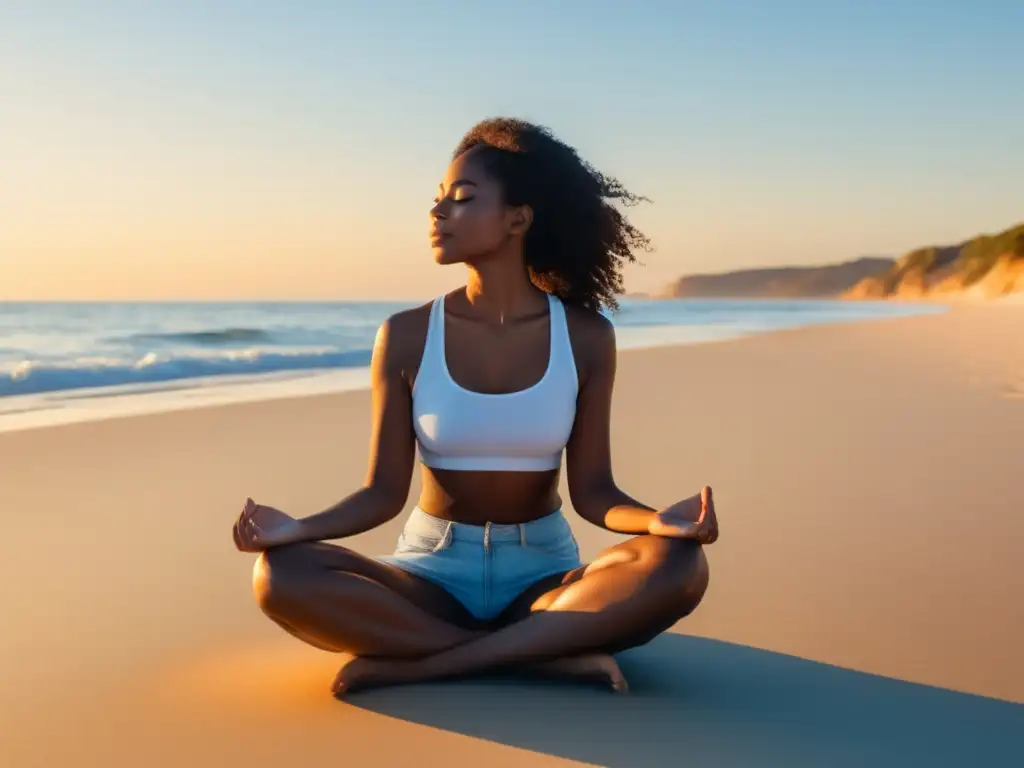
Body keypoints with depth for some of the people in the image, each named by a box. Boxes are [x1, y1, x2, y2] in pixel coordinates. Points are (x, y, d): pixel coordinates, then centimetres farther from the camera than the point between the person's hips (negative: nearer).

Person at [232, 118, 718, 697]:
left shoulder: (585, 337, -4)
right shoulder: (406, 337, -4)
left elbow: (592, 489, -6)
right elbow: (385, 491, -5)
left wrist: (658, 519, -27)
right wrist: (298, 528, -23)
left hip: (544, 576, 0)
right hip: (433, 573, 0)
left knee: (678, 566, -30)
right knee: (282, 575, -28)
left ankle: (413, 664, -26)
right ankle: (555, 654, -26)